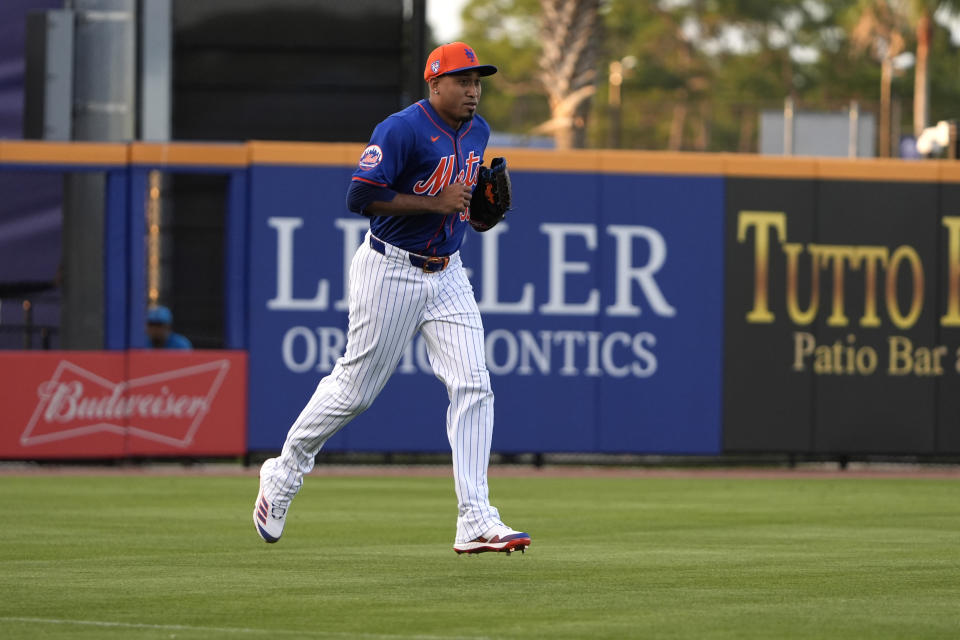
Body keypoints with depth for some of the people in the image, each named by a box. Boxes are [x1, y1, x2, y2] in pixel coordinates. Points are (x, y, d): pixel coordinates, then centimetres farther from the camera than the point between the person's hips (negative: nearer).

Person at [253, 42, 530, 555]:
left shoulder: (476, 132, 9)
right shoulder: (403, 129, -17)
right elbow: (360, 196, -23)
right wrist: (436, 204, -23)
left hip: (447, 275, 7)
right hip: (390, 273, -6)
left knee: (472, 386, -8)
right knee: (355, 387, 3)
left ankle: (475, 522, -11)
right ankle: (284, 474, 27)